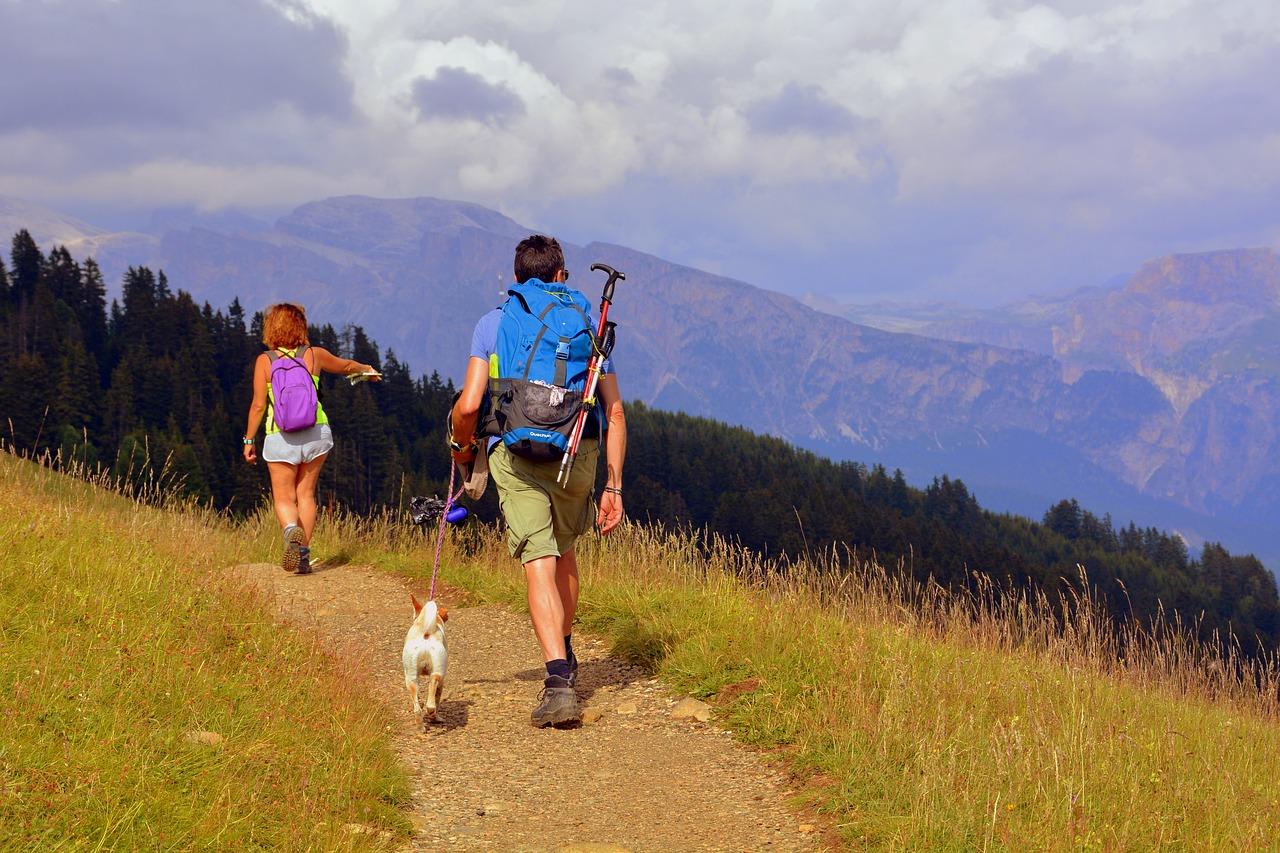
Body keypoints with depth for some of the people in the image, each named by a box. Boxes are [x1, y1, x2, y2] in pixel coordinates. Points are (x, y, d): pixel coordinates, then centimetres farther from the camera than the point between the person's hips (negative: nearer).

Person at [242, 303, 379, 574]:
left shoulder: (264, 361, -5)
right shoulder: (314, 355, 1)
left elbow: (258, 405, -6)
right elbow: (345, 366, 20)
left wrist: (249, 440, 4)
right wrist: (366, 369, 41)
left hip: (280, 437, -2)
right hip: (316, 433, 2)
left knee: (284, 498, 5)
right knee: (306, 494, 13)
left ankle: (292, 531, -26)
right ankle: (304, 554, 11)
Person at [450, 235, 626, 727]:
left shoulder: (493, 323, 7)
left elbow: (469, 405, -4)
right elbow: (614, 413, 6)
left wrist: (462, 446, 17)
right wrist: (613, 487, 9)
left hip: (514, 455, -2)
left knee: (540, 566, -7)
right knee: (563, 552, 26)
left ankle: (559, 681, -22)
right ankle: (565, 655, 37)